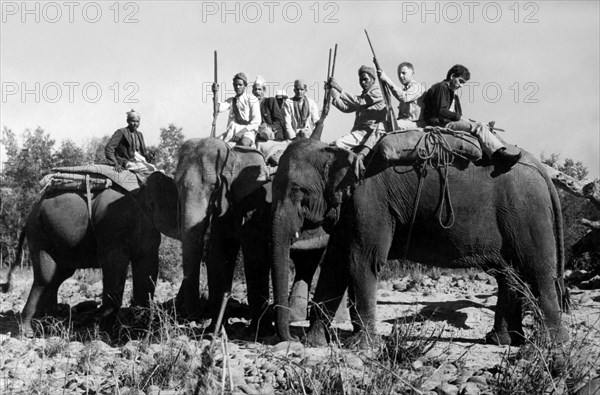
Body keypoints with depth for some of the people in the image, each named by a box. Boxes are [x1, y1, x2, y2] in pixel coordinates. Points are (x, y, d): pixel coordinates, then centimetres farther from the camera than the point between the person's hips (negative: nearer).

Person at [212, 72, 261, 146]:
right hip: (232, 130, 5)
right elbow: (219, 108, -1)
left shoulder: (252, 100, 2)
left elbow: (256, 121, -6)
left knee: (244, 143, -38)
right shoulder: (231, 100, 17)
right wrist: (215, 94, -16)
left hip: (248, 130, -5)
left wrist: (242, 131, -16)